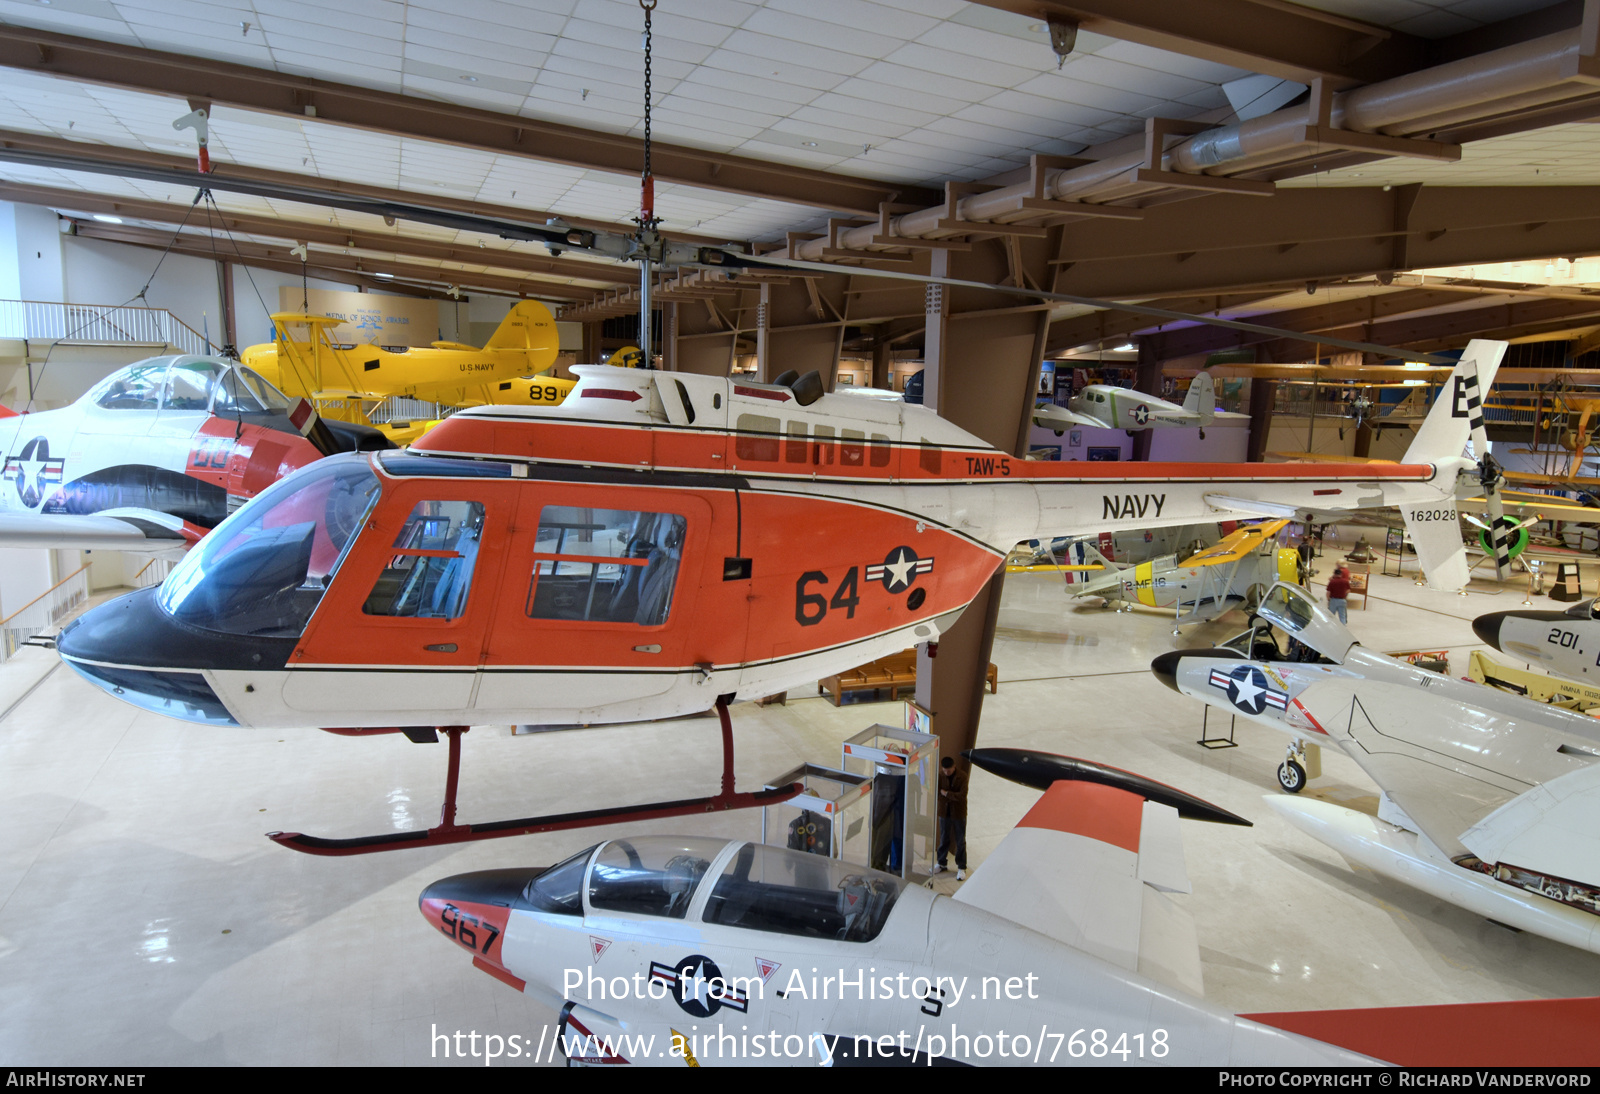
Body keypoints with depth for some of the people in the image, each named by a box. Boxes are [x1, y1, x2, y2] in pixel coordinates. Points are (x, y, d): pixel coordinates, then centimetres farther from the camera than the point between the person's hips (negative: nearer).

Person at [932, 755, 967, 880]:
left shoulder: (962, 777, -14)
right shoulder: (940, 776, -5)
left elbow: (962, 795, -23)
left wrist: (946, 793, -21)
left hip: (959, 813, -3)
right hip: (944, 812, 3)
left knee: (960, 841, 6)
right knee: (944, 839, 16)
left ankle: (961, 868, 16)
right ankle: (941, 864, 31)